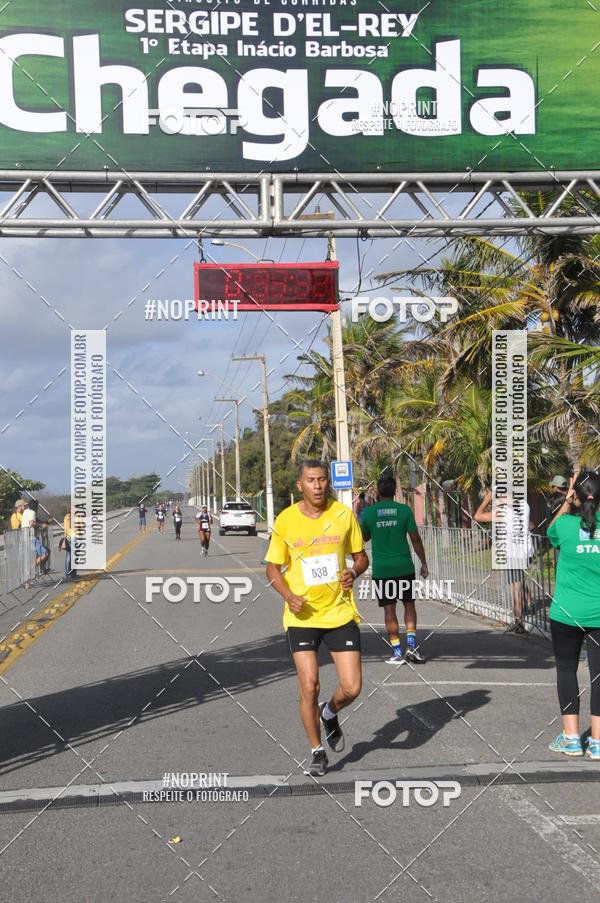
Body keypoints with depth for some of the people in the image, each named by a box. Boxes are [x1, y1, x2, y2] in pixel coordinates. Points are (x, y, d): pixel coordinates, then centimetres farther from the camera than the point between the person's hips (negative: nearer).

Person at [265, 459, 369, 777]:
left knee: (352, 688, -2)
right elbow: (273, 568, 6)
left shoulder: (344, 514, -1)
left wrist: (354, 572, -12)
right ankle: (317, 751, 16)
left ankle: (330, 714, 34)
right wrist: (289, 596, -12)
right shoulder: (286, 520, -3)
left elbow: (361, 557, 11)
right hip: (302, 616, -1)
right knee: (308, 687, -6)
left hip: (340, 611, 1)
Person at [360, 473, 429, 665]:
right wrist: (423, 563, 8)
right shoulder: (404, 510, -2)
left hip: (381, 568, 0)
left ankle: (397, 652, 5)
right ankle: (411, 644, 1)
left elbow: (365, 537, 14)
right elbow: (415, 539, 0)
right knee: (409, 604, 14)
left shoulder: (368, 513, -2)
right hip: (404, 566, 0)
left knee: (389, 609, 5)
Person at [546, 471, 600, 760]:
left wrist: (567, 502, 14)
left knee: (566, 670, 10)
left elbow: (550, 532, 15)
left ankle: (571, 738, 11)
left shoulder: (566, 524, -8)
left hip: (567, 613, -1)